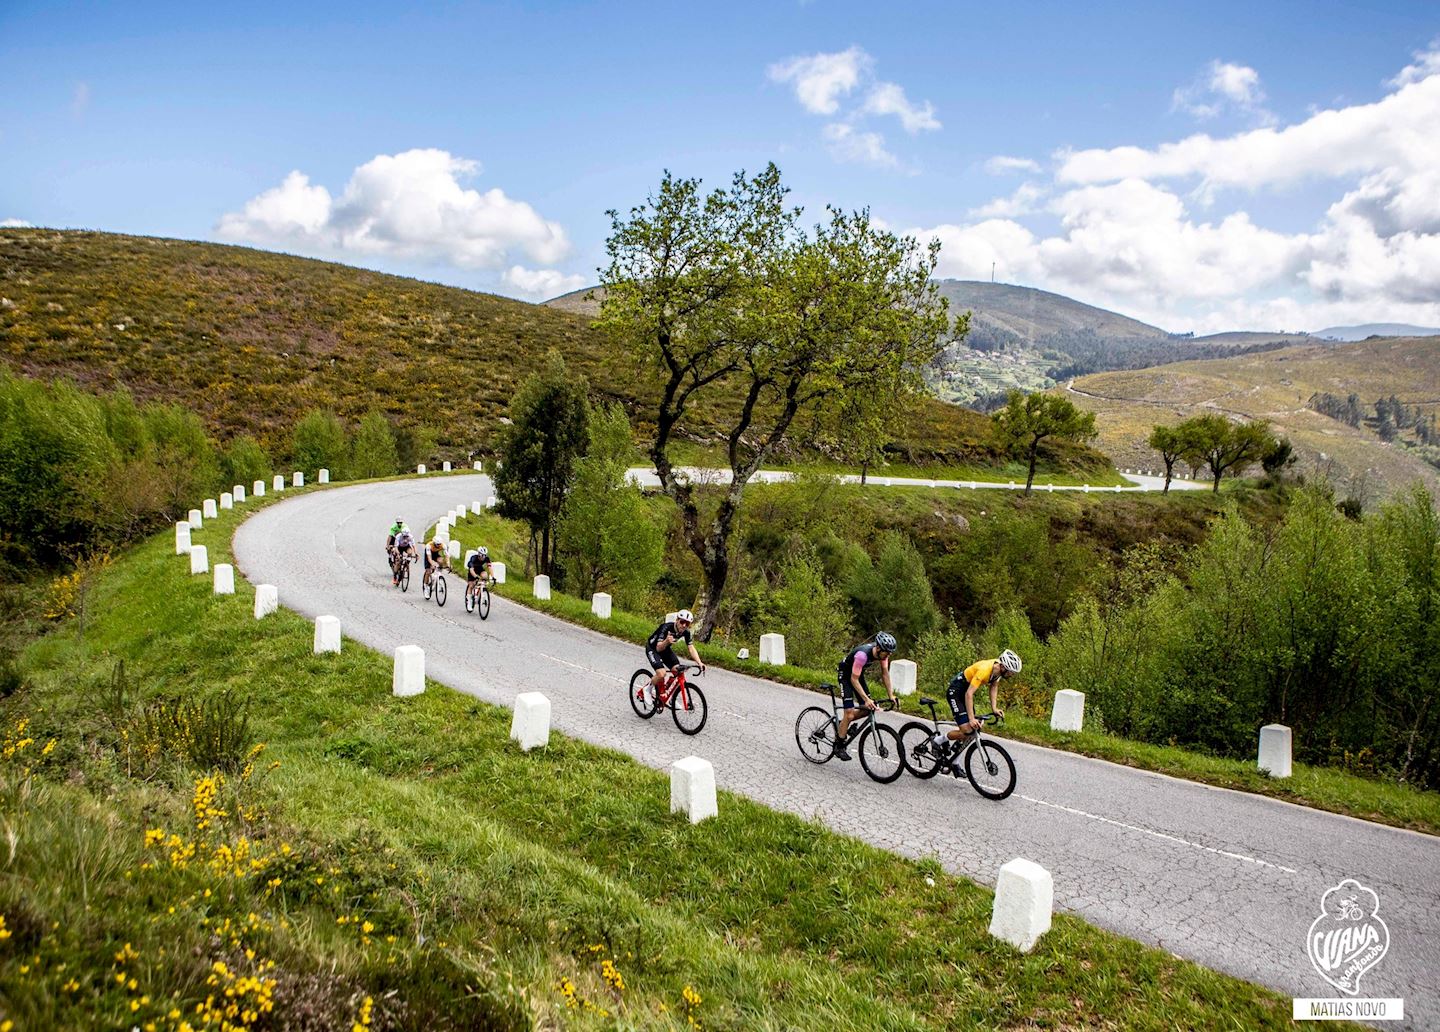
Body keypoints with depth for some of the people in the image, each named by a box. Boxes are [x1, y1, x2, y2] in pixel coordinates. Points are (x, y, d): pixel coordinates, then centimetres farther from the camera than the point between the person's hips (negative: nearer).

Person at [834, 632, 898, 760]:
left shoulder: (883, 652, -17)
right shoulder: (862, 655, -38)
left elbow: (885, 674, -4)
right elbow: (854, 679, -33)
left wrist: (891, 695, -9)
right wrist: (867, 699, -38)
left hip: (859, 673, 7)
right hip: (846, 675, -7)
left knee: (868, 709, 1)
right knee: (849, 713, -13)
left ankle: (843, 723, 23)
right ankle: (839, 746, -1)